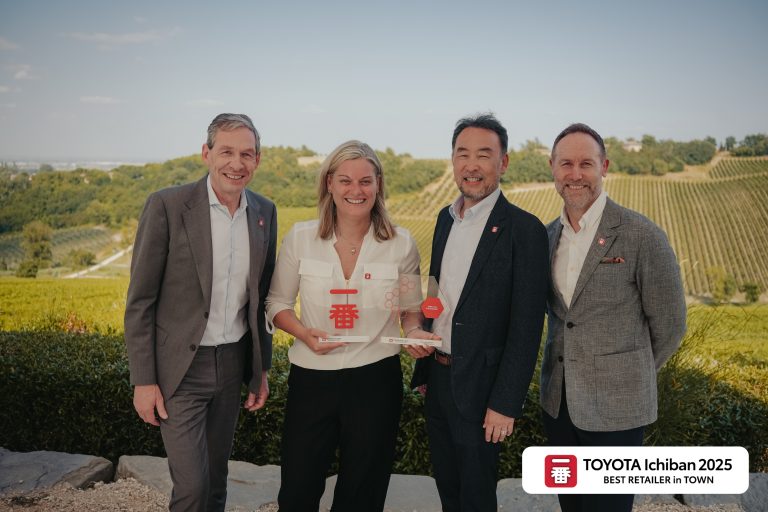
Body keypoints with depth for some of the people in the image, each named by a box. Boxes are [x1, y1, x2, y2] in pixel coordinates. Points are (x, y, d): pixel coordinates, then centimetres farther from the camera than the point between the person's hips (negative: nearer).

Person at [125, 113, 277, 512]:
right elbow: (140, 300, -9)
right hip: (180, 368, -4)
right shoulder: (166, 206, -13)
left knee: (216, 476, 17)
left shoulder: (265, 212, 2)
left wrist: (261, 369, 12)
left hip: (232, 364, 5)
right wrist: (143, 381, -10)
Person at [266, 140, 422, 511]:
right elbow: (277, 301, 4)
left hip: (375, 380, 0)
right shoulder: (300, 237, -4)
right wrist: (304, 333, -15)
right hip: (312, 378, 0)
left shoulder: (401, 244, -4)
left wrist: (415, 333, -13)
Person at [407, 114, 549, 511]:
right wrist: (420, 337, 7)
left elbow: (526, 327, -17)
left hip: (480, 386, -6)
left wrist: (505, 404, -18)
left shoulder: (524, 230, -16)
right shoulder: (446, 218, 6)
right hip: (438, 377, 6)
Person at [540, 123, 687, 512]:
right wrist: (570, 367, 11)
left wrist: (629, 377, 5)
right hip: (557, 400, 5)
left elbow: (668, 325, -6)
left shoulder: (642, 235, -15)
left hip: (614, 407, -5)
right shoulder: (547, 235, 4)